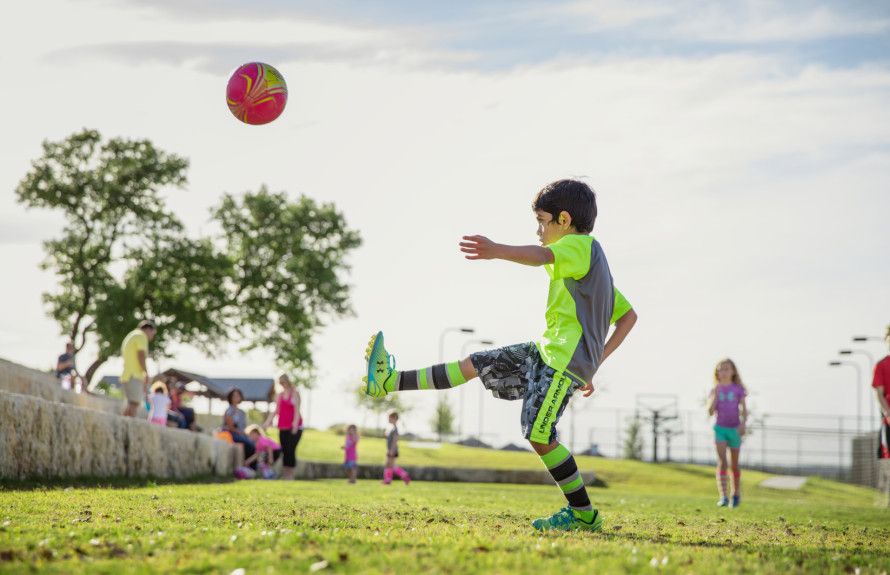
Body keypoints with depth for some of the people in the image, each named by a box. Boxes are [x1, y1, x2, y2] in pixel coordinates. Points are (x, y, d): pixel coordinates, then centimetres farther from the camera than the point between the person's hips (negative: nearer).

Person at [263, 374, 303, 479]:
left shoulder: (295, 394, 0)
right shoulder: (280, 396, 17)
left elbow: (297, 410, -8)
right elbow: (276, 410, 19)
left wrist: (295, 423, -20)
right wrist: (267, 422, 10)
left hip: (294, 427, -5)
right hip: (283, 427, 5)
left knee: (290, 450, -13)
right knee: (284, 451, 4)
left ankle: (290, 475, -10)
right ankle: (284, 475, 7)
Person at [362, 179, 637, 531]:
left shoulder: (579, 245, -7)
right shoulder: (592, 260, 24)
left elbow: (544, 255, -33)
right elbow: (628, 316, 27)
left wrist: (497, 251, -52)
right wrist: (595, 362, 22)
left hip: (566, 358, -10)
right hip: (549, 352, 10)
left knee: (539, 434, -15)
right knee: (474, 365, 9)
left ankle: (583, 514, -6)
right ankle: (389, 382, 13)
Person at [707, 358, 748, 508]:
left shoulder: (738, 389, 2)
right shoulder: (716, 390, 5)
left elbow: (744, 409, -3)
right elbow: (710, 411, -3)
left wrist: (742, 424, -19)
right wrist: (715, 394, -12)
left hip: (734, 429, 0)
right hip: (720, 428, 0)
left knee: (734, 465, 10)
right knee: (721, 462, -15)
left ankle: (736, 494, 30)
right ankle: (723, 497, -23)